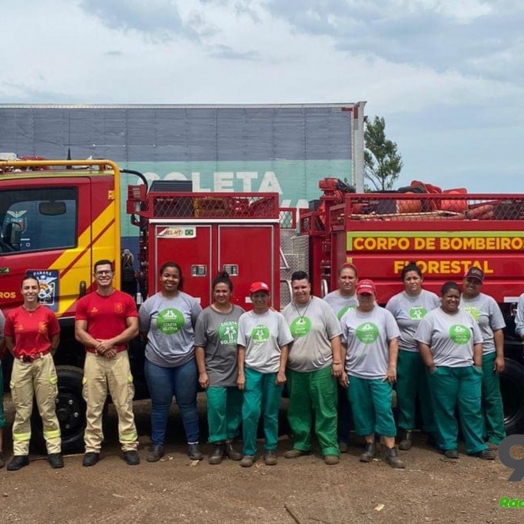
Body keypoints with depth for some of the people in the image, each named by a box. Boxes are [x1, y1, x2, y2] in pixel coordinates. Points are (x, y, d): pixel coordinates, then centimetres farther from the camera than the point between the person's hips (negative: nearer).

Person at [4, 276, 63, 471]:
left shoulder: (48, 314, -4)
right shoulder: (13, 315, -2)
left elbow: (55, 337, 10)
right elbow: (8, 339, 12)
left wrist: (45, 355, 8)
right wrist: (19, 355, 8)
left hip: (44, 363, -1)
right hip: (21, 365, 1)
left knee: (47, 410, 4)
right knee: (22, 412, 6)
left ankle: (54, 451, 9)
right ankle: (20, 453, 13)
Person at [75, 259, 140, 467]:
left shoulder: (126, 299, 3)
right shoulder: (84, 302, 5)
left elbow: (134, 329, -2)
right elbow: (79, 333, 1)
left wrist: (111, 342, -14)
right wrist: (98, 345, -13)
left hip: (119, 357, -1)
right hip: (93, 359, 1)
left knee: (124, 405, 2)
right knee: (93, 406, 4)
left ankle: (130, 447, 7)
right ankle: (92, 448, 11)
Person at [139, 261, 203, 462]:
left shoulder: (190, 302, -3)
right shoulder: (150, 303, -1)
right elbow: (143, 330, 8)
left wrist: (186, 344, 7)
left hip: (185, 362, 0)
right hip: (157, 363, 1)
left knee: (188, 404, 8)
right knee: (159, 405, 10)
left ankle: (193, 443, 19)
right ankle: (157, 445, 21)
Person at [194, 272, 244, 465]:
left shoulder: (240, 312, 5)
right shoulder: (206, 315, -3)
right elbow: (199, 346, -3)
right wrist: (202, 372, -8)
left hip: (237, 372, 3)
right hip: (215, 372, -3)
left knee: (235, 410, 9)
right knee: (216, 408, -8)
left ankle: (229, 443, 23)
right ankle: (218, 446, 5)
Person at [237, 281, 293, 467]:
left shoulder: (277, 317, 1)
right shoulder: (245, 318, 3)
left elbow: (284, 346, 2)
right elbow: (242, 348, 5)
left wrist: (281, 372, -5)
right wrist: (240, 374, -1)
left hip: (273, 371, 0)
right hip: (252, 370, 0)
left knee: (271, 414, 6)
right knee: (250, 411, -7)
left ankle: (270, 450, 18)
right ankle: (249, 452, 4)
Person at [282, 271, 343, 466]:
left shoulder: (322, 307, -3)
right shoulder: (286, 311, 7)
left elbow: (334, 335, -2)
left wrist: (337, 361, -8)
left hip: (321, 368, -4)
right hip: (295, 370, 4)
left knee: (325, 410, 0)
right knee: (298, 411, 13)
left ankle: (330, 448, 8)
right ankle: (301, 444, 26)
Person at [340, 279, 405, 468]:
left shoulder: (384, 314, 1)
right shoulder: (348, 317, 5)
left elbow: (393, 341, -1)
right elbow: (342, 345, 7)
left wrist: (392, 367, -8)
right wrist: (341, 369, 3)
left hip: (380, 373, -2)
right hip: (355, 374, 2)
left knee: (384, 410, -5)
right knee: (361, 411, 8)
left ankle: (391, 451, -1)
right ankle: (370, 446, 21)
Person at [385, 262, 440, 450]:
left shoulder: (433, 299, 2)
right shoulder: (395, 301, -2)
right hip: (405, 354, -1)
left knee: (429, 393, 9)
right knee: (406, 394, 5)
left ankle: (431, 431, 23)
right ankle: (407, 432, 17)